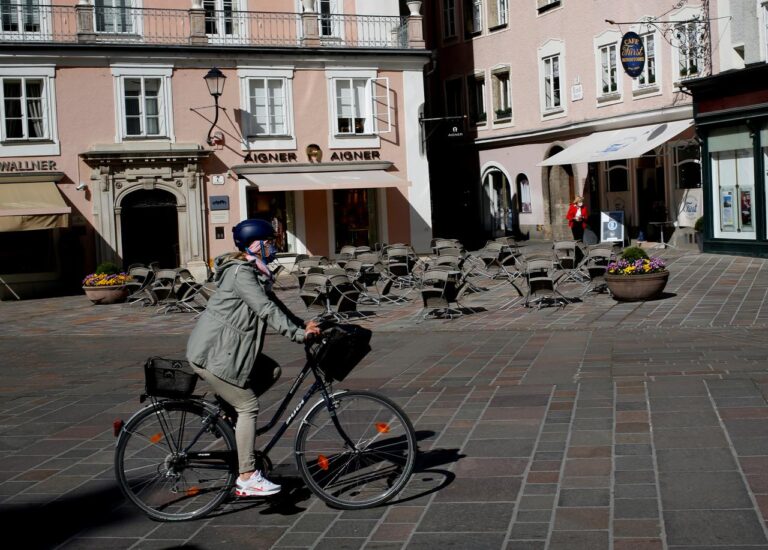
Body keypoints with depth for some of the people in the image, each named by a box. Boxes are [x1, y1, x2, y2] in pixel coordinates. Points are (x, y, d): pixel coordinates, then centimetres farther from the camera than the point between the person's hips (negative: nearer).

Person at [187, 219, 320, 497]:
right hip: (212, 353, -10)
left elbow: (272, 303, 18)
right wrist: (298, 334, -27)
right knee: (249, 406, -8)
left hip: (227, 349, 10)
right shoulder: (241, 274, -18)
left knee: (272, 371, 7)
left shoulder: (253, 271, 14)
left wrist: (302, 325, 9)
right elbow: (267, 310, -26)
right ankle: (247, 479, -4)